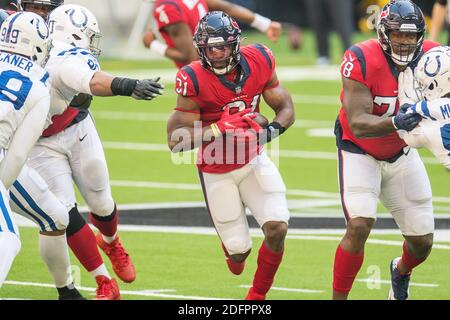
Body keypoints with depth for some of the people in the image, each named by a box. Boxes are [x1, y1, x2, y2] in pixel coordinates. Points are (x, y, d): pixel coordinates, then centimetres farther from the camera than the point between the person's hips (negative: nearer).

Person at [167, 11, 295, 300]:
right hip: (217, 172, -3)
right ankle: (235, 250, 43)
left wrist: (273, 129, -22)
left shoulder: (258, 62, -12)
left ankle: (258, 295, 9)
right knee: (239, 252, 2)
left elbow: (286, 109, 0)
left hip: (253, 160, 3)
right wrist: (220, 129, -32)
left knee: (277, 228, -15)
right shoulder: (194, 80, -24)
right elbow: (175, 140, -21)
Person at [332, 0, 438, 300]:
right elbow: (358, 125, -32)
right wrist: (395, 123, -50)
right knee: (359, 226, -24)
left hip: (401, 152, 4)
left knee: (423, 241, 8)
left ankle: (401, 271, 44)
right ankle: (338, 297, -8)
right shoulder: (362, 61, -29)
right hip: (360, 151, -4)